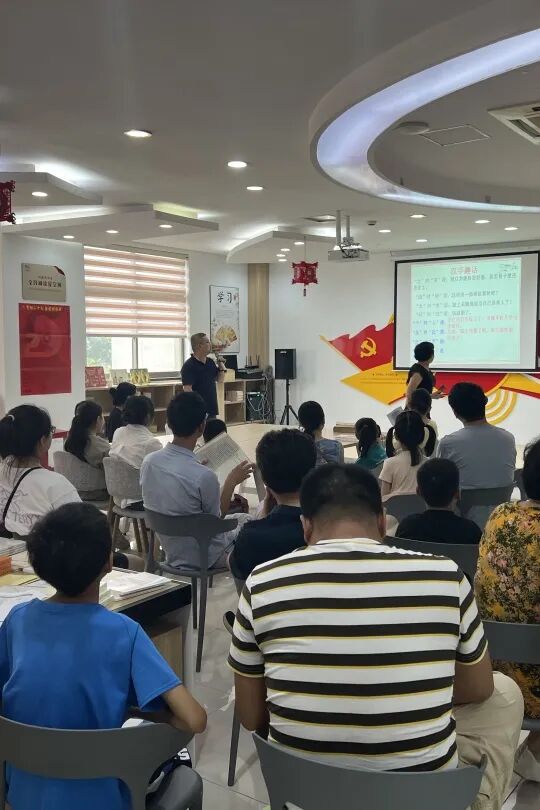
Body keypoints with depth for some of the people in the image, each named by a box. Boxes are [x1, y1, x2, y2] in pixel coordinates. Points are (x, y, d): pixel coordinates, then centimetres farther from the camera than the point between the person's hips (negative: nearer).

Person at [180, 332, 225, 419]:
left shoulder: (210, 362, 11)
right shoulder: (189, 366, -14)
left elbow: (220, 380, 21)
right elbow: (187, 390, -20)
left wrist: (221, 367, 2)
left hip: (211, 410, 8)